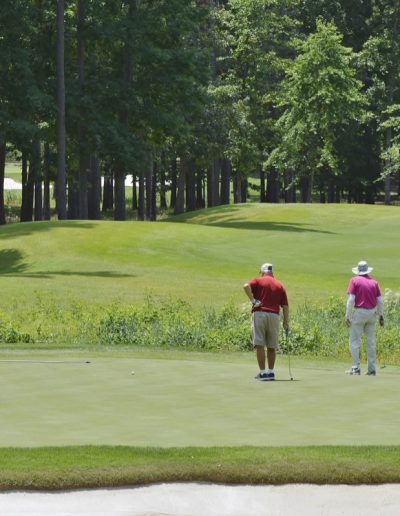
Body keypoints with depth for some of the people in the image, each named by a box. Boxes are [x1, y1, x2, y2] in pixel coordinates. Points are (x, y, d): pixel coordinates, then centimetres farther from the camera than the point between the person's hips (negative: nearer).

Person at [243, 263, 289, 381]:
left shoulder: (258, 281, 7)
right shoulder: (279, 285, 15)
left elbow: (246, 286, -16)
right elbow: (285, 306, 10)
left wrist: (253, 300, -11)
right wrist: (286, 322, 15)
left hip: (259, 313, -3)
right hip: (274, 315, 3)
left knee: (260, 345, -3)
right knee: (272, 346, 13)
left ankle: (263, 372, -8)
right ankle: (271, 371, 12)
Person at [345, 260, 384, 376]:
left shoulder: (354, 280, -3)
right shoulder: (374, 282, 8)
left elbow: (351, 299, -10)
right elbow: (380, 301, 6)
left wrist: (347, 316, -8)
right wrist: (381, 316, 16)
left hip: (359, 312, -4)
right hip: (372, 313, 4)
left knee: (354, 341, 2)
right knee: (371, 342, 11)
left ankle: (356, 367, -4)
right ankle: (372, 369, 10)